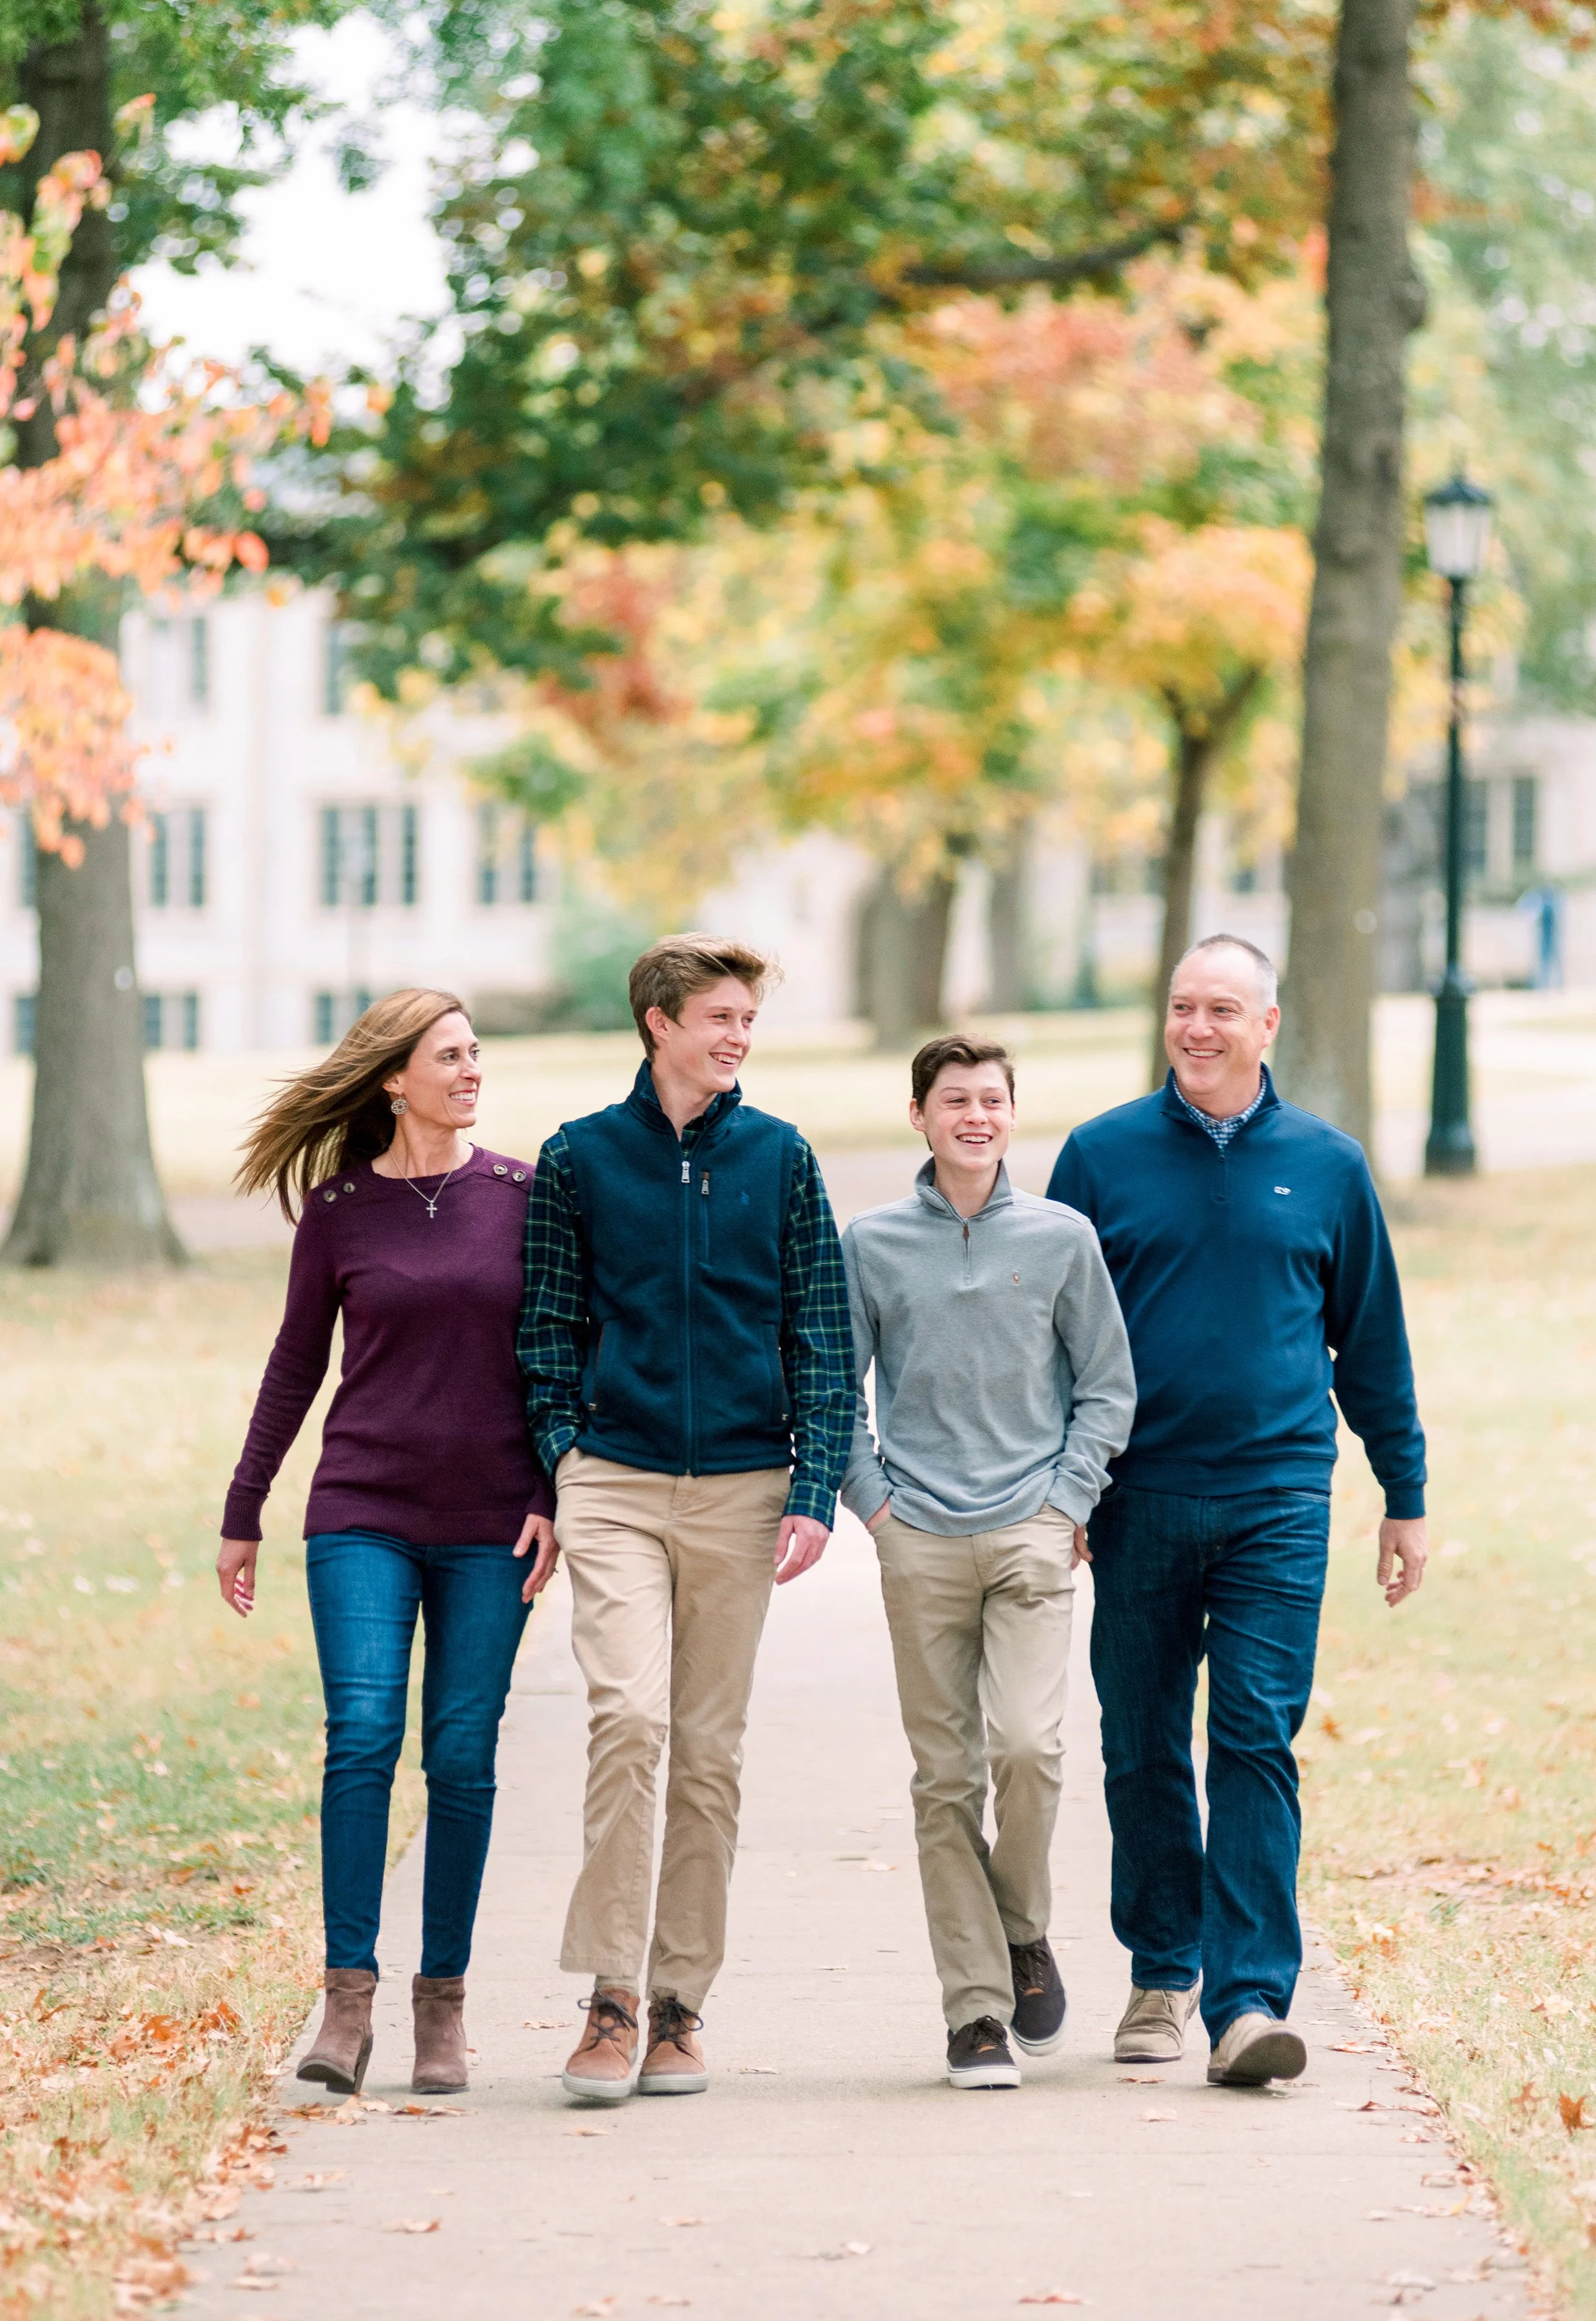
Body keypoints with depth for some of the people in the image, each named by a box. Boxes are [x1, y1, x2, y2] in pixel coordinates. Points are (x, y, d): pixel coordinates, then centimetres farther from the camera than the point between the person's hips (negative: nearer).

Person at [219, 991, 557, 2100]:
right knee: (363, 1735, -13)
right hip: (363, 1516, -1)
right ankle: (349, 1999, -11)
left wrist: (555, 1498, -2)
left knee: (463, 1755, 0)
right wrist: (243, 1512, 12)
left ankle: (443, 2002, 9)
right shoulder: (340, 1206, 3)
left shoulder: (526, 1195, 3)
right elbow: (298, 1362, 11)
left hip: (491, 1523, 1)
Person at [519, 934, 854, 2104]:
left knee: (712, 1752, 5)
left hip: (740, 1490, 2)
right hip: (615, 1483, -1)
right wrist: (556, 1470, -1)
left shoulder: (780, 1158, 6)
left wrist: (815, 1492, -3)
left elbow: (822, 1338, 6)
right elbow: (551, 1332, 9)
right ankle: (612, 1996, -13)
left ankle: (682, 2003, 14)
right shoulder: (579, 1158, 5)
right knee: (629, 1715, -18)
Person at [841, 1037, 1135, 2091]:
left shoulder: (1063, 1237, 5)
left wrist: (1071, 1496, 0)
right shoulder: (874, 1245, 6)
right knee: (946, 1778, 0)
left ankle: (1026, 1933, 10)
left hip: (1033, 1533, -1)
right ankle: (977, 2010, 4)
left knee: (1026, 1745, -17)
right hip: (921, 1542, 1)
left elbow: (1108, 1387, 10)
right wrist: (871, 1492, 1)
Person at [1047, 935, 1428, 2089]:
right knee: (1144, 1752, 7)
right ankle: (1162, 1975, 21)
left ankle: (1251, 2001, -12)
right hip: (1137, 1503, 1)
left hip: (1278, 1503, -1)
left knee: (1257, 1742, -9)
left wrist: (1406, 1496, 14)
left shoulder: (1327, 1166, 7)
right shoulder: (1103, 1157, 5)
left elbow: (1372, 1342, 14)